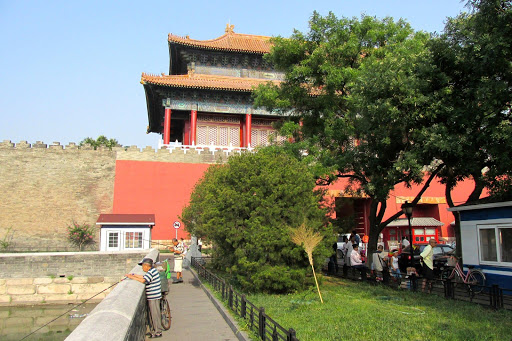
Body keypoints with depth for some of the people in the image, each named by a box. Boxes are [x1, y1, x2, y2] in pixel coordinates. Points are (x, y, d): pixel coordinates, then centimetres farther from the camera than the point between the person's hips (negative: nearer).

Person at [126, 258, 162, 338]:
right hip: (152, 297, 10)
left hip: (154, 297, -10)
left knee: (155, 314, -2)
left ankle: (158, 332, 6)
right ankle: (154, 330, 28)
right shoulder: (152, 271, 12)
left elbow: (143, 280, -28)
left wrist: (132, 277, -20)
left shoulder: (151, 272, -19)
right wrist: (134, 275, 13)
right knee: (152, 314, 18)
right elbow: (143, 277, 17)